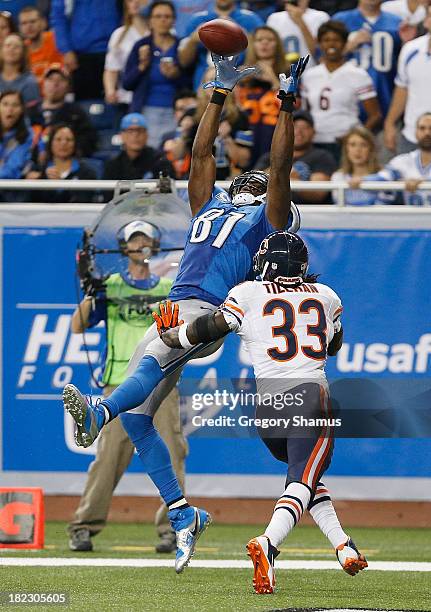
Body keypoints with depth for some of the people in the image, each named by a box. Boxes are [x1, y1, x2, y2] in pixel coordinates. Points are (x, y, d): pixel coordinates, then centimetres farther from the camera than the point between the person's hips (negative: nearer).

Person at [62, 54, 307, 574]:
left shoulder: (267, 218, 15)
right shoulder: (210, 205, 31)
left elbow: (281, 166, 6)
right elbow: (202, 151, 34)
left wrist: (287, 105, 7)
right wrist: (221, 92, 34)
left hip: (212, 313, -7)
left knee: (152, 359, -36)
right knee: (136, 414, -6)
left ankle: (97, 415, -63)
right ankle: (182, 516, -3)